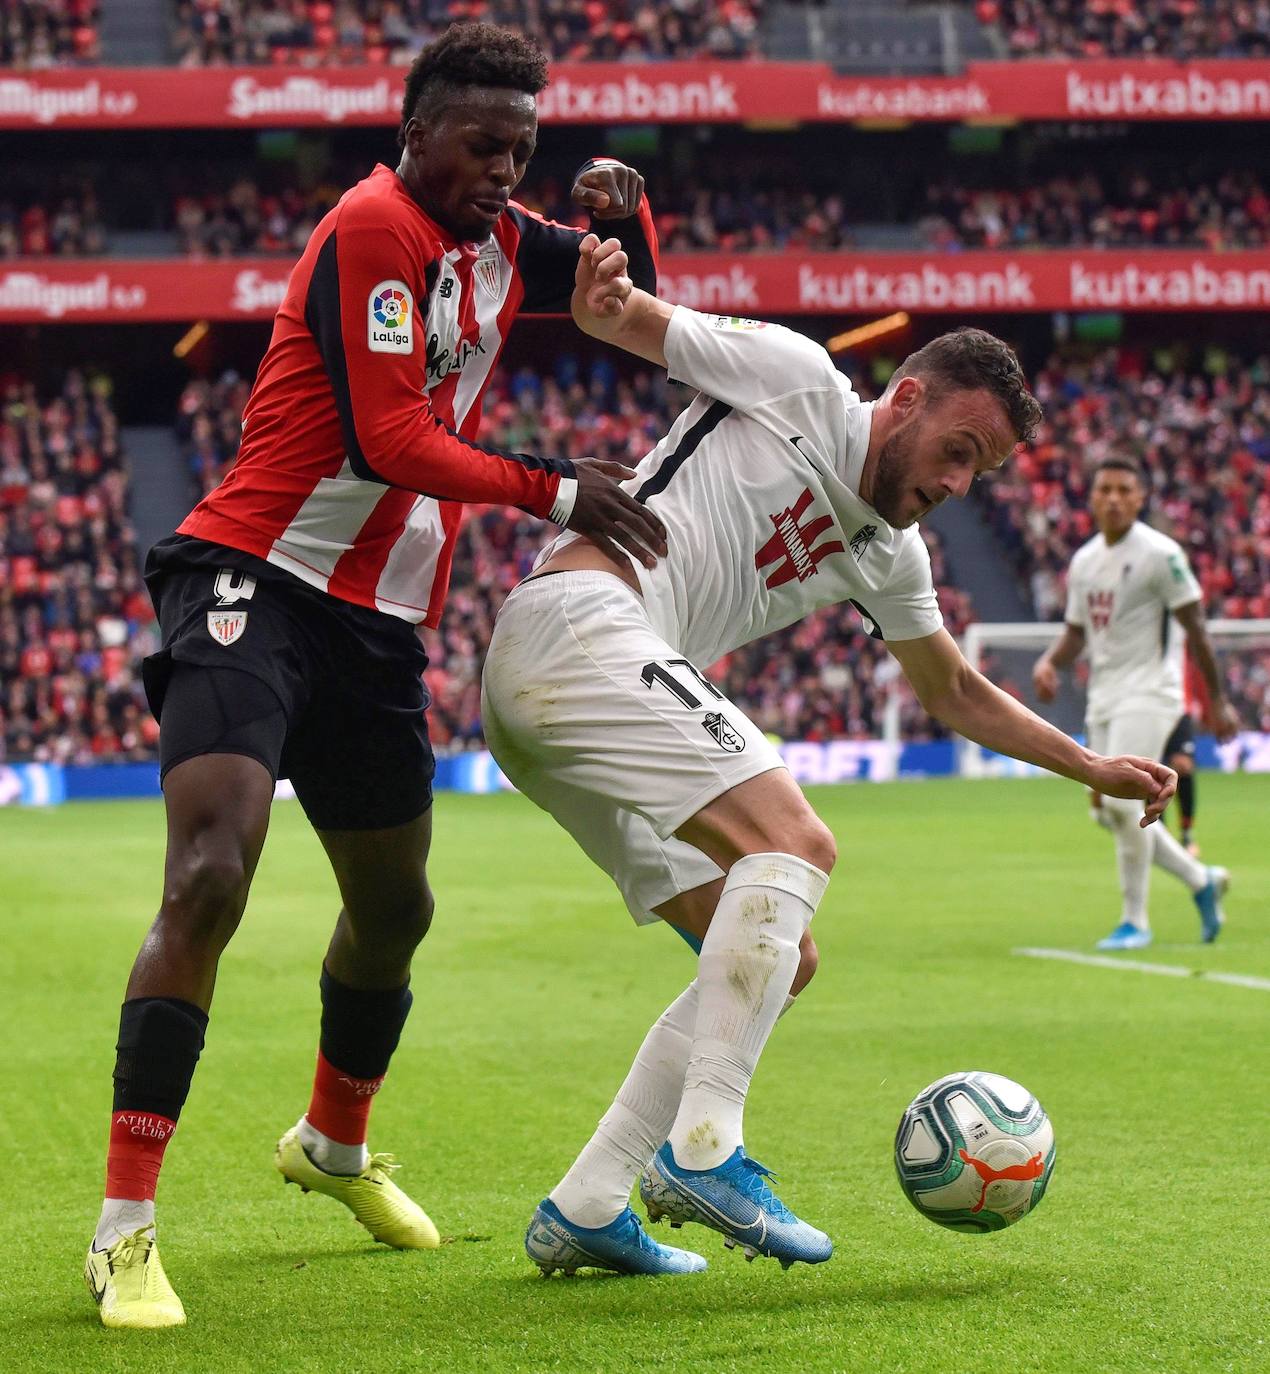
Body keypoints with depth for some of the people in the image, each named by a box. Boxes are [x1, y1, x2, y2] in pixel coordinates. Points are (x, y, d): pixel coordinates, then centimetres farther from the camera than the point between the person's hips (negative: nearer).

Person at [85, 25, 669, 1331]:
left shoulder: (493, 240, 11)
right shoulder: (372, 228, -13)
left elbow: (635, 296, 24)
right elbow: (390, 441, -19)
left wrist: (626, 209, 2)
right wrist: (555, 491, -15)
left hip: (378, 622, 9)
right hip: (256, 582, -9)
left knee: (395, 906, 20)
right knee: (209, 877, -24)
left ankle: (333, 1145, 47)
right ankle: (125, 1226, -21)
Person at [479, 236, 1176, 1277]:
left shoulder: (890, 554, 21)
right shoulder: (797, 379, 0)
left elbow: (958, 694, 33)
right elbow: (619, 317, 1)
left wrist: (1094, 768, 27)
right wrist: (602, 286, -23)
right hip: (579, 620, -9)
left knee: (780, 958, 5)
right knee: (795, 841, -22)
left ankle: (585, 1210, 0)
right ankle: (703, 1150, -28)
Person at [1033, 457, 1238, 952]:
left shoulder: (1160, 554, -9)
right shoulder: (1083, 561, 12)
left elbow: (1194, 628, -9)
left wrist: (1217, 700, -9)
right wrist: (1049, 661, -2)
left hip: (1148, 693, -8)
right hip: (1103, 698, 8)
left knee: (1122, 800, -18)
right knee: (1107, 810, 8)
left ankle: (1135, 921, -7)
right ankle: (1201, 880, 26)